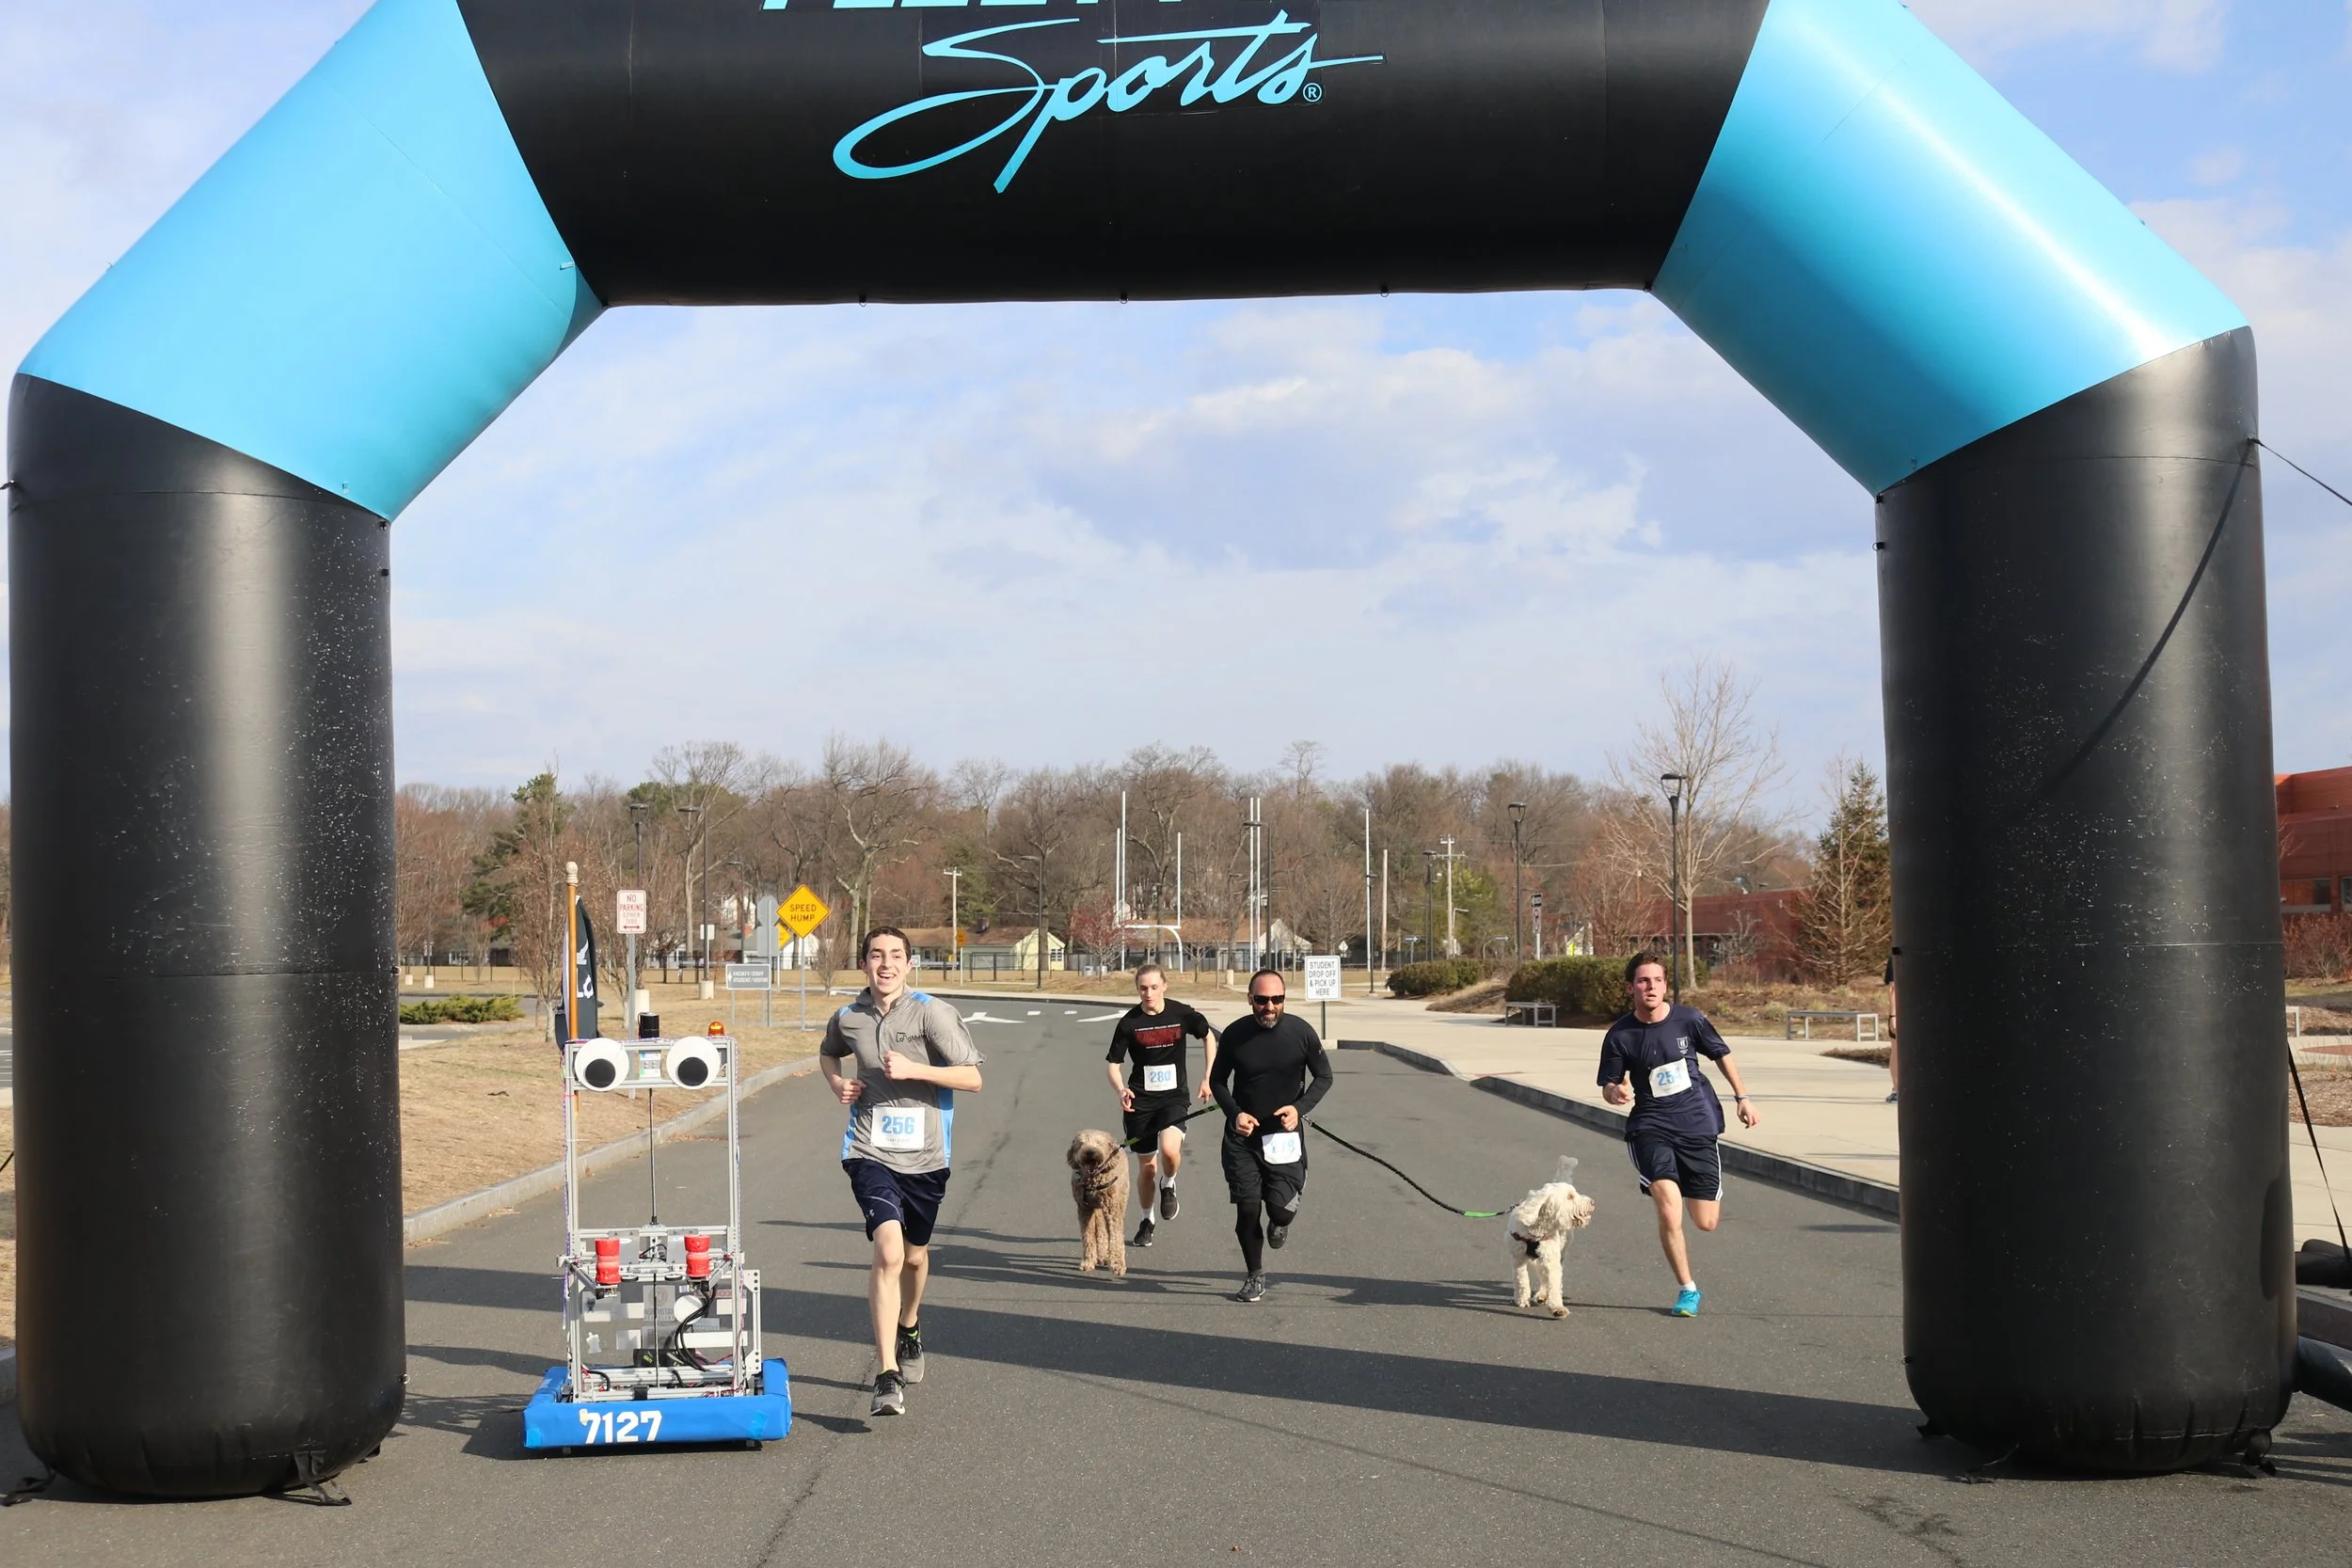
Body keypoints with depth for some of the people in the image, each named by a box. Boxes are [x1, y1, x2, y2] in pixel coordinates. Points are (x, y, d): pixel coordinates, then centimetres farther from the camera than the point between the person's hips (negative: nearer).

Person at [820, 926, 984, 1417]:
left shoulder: (932, 1013, -9)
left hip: (924, 1156, 0)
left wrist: (913, 1069, -22)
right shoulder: (847, 1019, 2)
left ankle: (909, 1328, 53)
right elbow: (828, 1054, 27)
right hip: (871, 1153, 0)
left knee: (915, 1254, 19)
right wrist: (837, 1083, 5)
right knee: (888, 1251, -20)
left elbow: (973, 1078, -12)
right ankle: (888, 1377, -22)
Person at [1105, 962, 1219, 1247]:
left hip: (1174, 1097, -1)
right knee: (1146, 1167, 8)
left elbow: (1209, 1037, 13)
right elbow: (1112, 1063, 0)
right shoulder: (1129, 1023, -7)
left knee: (1169, 1149, -27)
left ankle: (1168, 1184, 7)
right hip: (1140, 1100, 1)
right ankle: (1147, 1221, 32)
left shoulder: (1182, 1014, -6)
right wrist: (1120, 1090, -19)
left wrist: (1208, 1078, 10)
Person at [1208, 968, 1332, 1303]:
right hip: (1242, 1134, 1)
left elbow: (1324, 1077, 2)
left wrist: (1300, 1107, -14)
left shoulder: (1300, 1032, -9)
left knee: (1280, 1209, -8)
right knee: (1247, 1209, -1)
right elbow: (1217, 1080, 6)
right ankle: (1254, 1277, 19)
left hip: (1284, 1134, -1)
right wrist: (1234, 1114, -11)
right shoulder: (1235, 1034, -7)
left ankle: (1281, 1221, 31)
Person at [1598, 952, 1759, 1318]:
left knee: (1707, 1222, 5)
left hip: (1698, 1124, 1)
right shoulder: (1619, 1036, -7)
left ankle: (1695, 1189, 43)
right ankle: (1688, 1289, 0)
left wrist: (1742, 1098, 14)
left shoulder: (1689, 1019, -5)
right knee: (1669, 1212, -20)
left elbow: (1721, 1054, 12)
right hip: (1651, 1127, -1)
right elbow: (1608, 1087, 2)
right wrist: (1616, 1093, -21)